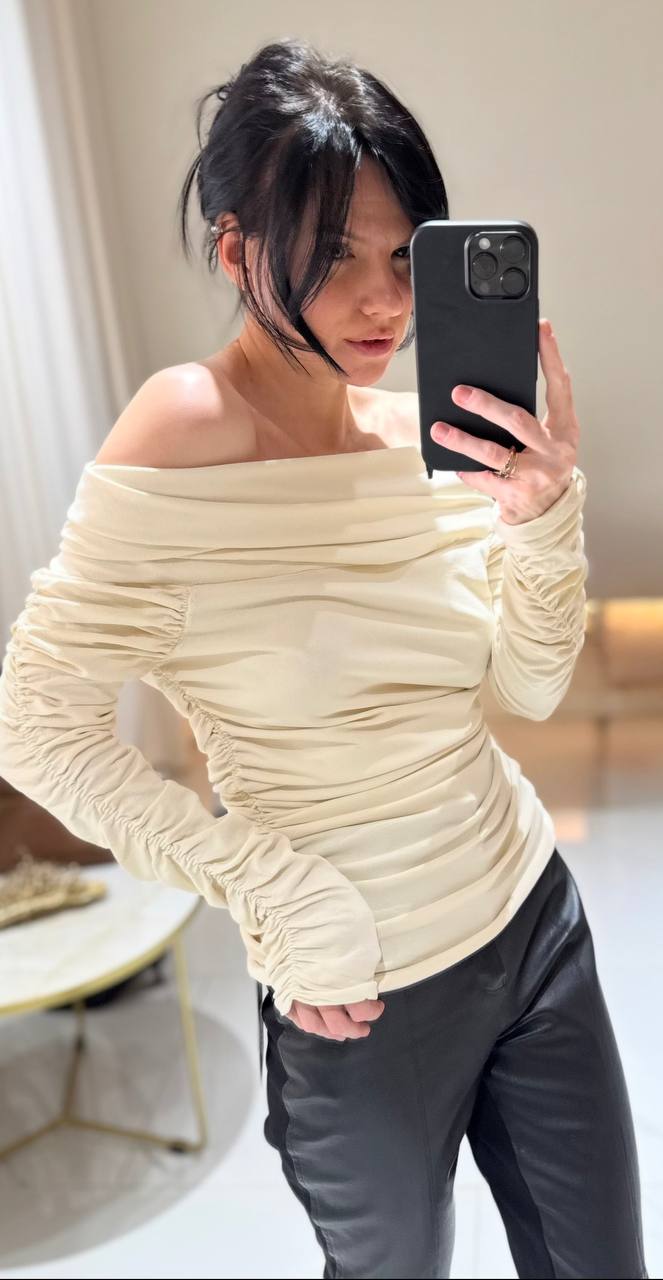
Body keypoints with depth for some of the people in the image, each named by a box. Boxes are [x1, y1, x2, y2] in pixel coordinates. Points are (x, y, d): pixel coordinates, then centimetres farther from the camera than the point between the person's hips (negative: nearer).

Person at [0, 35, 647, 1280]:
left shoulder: (427, 433, -4)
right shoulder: (185, 434, -20)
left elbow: (532, 686, -2)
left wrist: (545, 512, -20)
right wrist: (276, 894, -17)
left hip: (532, 919, 5)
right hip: (363, 997, -4)